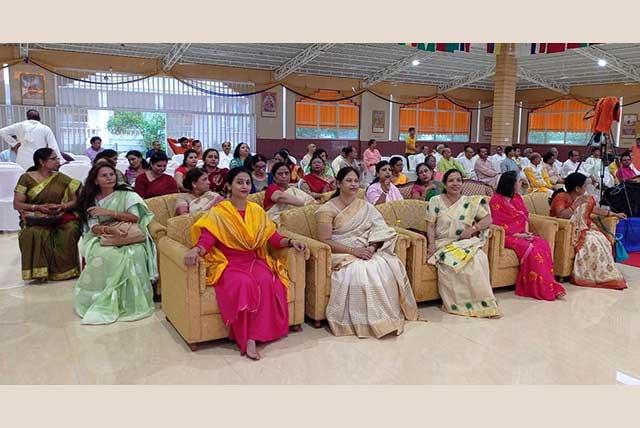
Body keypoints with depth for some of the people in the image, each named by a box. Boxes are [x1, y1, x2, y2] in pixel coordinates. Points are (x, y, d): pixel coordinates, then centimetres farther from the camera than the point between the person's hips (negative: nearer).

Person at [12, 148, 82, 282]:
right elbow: (17, 204, -3)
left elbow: (75, 201, 4)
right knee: (35, 233, -35)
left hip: (59, 216, 2)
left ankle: (66, 269, -14)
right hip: (34, 218, -1)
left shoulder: (62, 179, 6)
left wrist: (62, 207, -17)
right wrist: (38, 207, -18)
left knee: (71, 229, -30)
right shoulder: (26, 178, 0)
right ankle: (39, 271, -18)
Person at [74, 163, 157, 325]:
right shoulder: (91, 199, 10)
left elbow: (135, 217, -8)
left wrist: (108, 212, -13)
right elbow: (93, 227, -1)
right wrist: (108, 229, -24)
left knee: (133, 253, -36)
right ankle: (103, 299, -19)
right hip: (102, 237, 2)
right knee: (104, 254, -35)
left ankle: (128, 301, -23)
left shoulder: (126, 195, 4)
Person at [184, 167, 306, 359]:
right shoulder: (218, 212, -2)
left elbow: (273, 238, 8)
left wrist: (290, 241, -11)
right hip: (228, 264, -3)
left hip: (254, 261, 3)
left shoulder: (257, 211, 11)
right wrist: (195, 250, -35)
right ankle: (246, 339, -20)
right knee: (243, 284, -35)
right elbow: (206, 240, -13)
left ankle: (252, 336, -21)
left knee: (267, 282, -29)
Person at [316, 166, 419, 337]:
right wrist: (353, 250, -18)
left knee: (390, 266, -25)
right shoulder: (328, 209, -2)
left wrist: (372, 248, -17)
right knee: (359, 272, -34)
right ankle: (364, 321, -19)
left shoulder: (365, 206, 13)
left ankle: (389, 315, -13)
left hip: (367, 251, 4)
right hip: (342, 254, -4)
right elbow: (324, 240, -10)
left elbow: (380, 230, 4)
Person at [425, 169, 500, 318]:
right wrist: (431, 244, -15)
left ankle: (483, 302, -21)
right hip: (443, 244, -1)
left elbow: (488, 219, 8)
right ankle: (456, 304, -21)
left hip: (466, 244, 2)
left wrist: (472, 229, -9)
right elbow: (430, 226, 1)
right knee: (449, 262, -34)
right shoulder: (435, 201, 5)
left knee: (478, 258, -31)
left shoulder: (471, 202, 10)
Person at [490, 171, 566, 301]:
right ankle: (542, 289, -23)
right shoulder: (496, 200, -7)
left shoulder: (517, 197, 15)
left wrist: (526, 232, -4)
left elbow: (525, 217, 15)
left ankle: (549, 284, -21)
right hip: (507, 236, -7)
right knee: (530, 248, -30)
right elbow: (498, 224, -12)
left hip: (522, 234, 7)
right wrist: (517, 235, -16)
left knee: (543, 244, -20)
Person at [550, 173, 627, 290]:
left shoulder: (585, 198, 12)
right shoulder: (561, 197, -14)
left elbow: (596, 209, 27)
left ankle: (605, 274, -8)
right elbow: (560, 216, -28)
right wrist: (576, 205, -24)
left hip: (583, 228, 8)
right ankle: (588, 275, -20)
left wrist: (614, 214, 31)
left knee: (602, 240, -13)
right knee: (590, 241, -27)